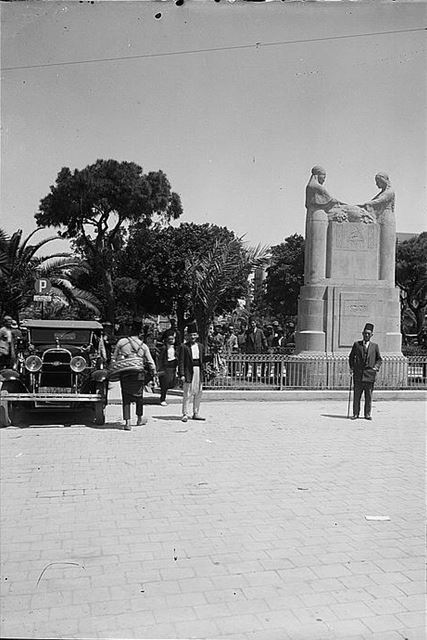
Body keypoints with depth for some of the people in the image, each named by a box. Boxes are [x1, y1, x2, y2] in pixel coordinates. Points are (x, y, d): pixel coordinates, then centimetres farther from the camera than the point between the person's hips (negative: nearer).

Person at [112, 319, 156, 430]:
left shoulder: (121, 342, 1)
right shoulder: (143, 346, 3)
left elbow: (114, 358, 4)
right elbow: (150, 362, 8)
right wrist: (154, 373, 22)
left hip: (124, 374, 0)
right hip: (138, 373, 0)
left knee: (126, 398, 4)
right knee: (139, 396, 17)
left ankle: (127, 422, -3)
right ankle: (139, 419, 31)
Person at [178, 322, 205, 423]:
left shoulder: (200, 346, 13)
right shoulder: (183, 347, -4)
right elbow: (181, 361, -7)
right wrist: (182, 374, -13)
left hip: (199, 371, 6)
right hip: (189, 372, -5)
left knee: (198, 394, 9)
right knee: (187, 394, -4)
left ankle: (196, 414, 19)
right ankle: (185, 414, 2)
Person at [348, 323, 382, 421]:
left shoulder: (375, 346, 8)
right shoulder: (357, 344, 8)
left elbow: (379, 359, 16)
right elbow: (351, 357, 16)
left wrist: (376, 366, -1)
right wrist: (351, 367, 5)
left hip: (370, 374, 0)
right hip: (358, 374, 0)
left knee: (368, 396, 4)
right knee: (357, 395, 2)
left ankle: (367, 414, 13)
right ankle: (355, 414, 9)